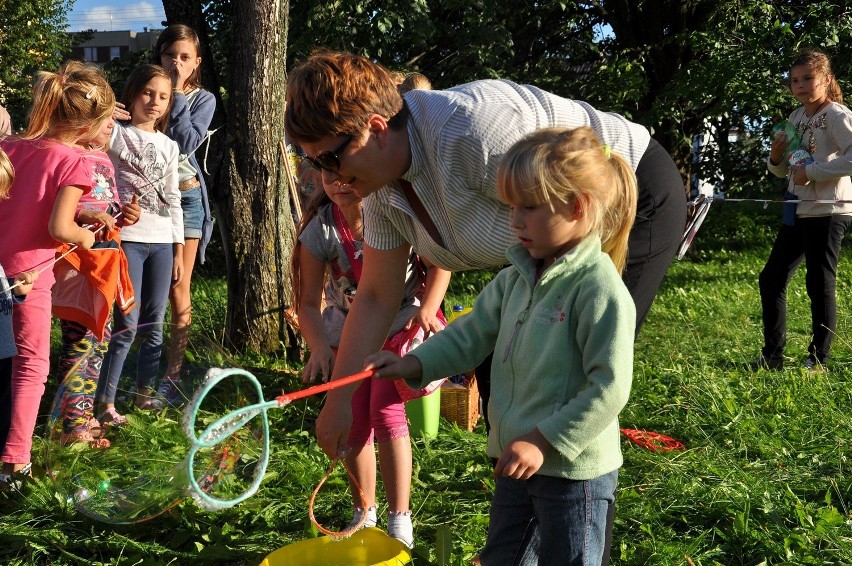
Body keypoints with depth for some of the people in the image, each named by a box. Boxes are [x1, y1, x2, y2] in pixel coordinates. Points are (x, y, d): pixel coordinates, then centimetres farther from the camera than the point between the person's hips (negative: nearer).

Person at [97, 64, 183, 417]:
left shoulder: (170, 146, 15)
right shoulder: (116, 134, 1)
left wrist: (179, 250, 13)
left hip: (162, 243, 5)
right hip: (127, 239, -5)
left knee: (154, 325, 8)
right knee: (127, 325, -8)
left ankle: (145, 394, 21)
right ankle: (105, 401, 0)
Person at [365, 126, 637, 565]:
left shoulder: (598, 287, -21)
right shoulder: (516, 279, 4)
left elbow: (609, 388, -23)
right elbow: (473, 333, 11)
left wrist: (545, 441, -23)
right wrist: (415, 364, -4)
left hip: (575, 471, -8)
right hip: (516, 463, 8)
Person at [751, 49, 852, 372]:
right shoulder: (796, 117, 14)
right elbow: (781, 171, 21)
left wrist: (812, 171, -22)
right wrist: (776, 156, -1)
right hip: (799, 212, 9)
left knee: (820, 284, -4)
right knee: (771, 279, 8)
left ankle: (818, 360, 7)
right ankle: (772, 355, 16)